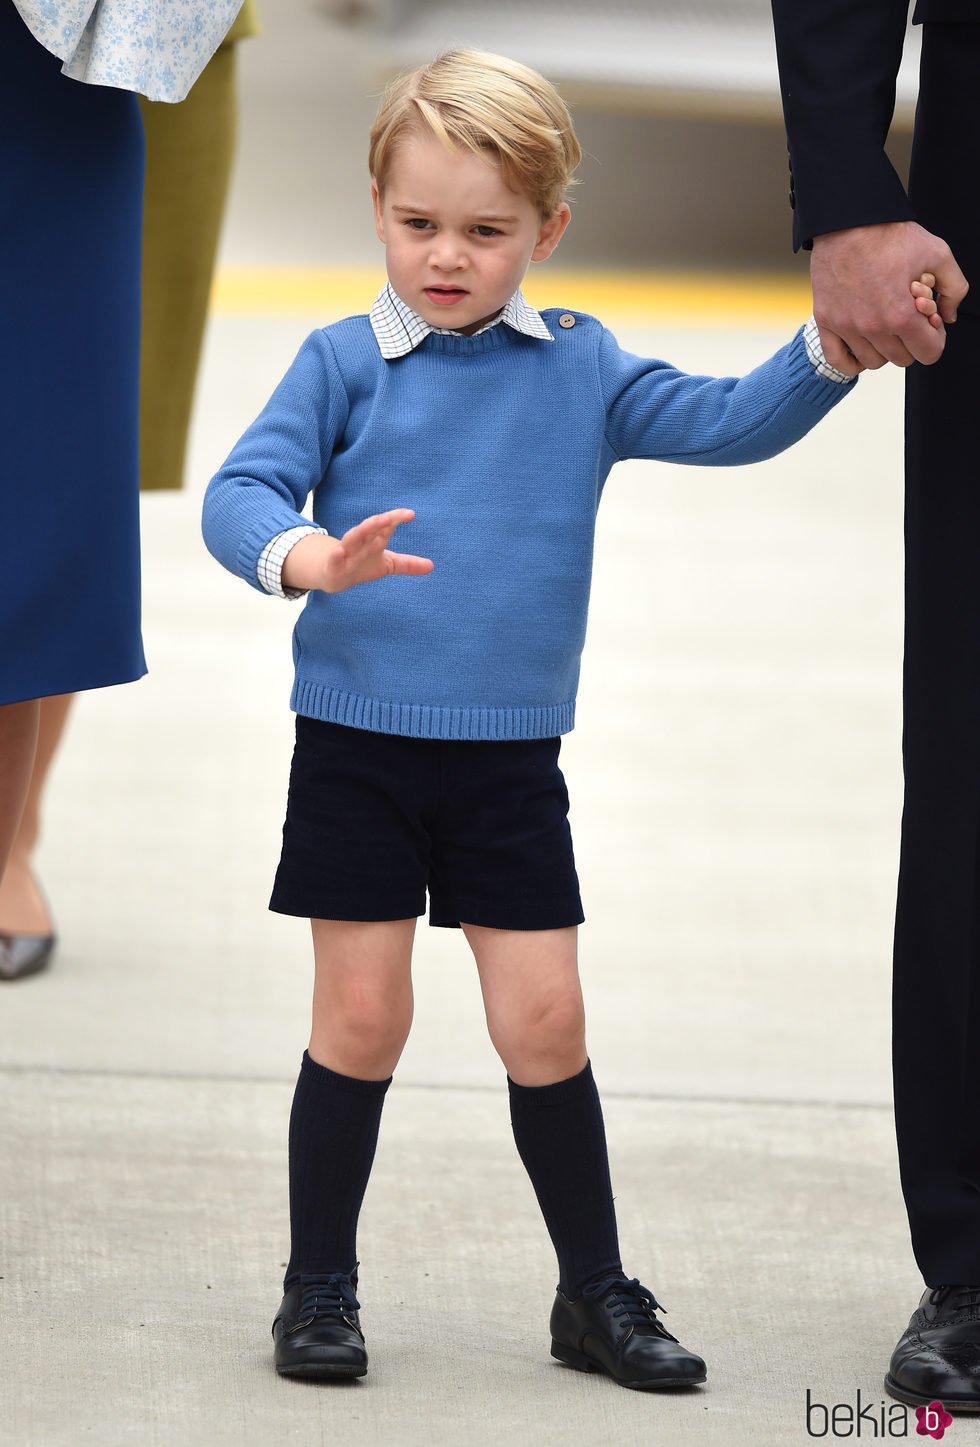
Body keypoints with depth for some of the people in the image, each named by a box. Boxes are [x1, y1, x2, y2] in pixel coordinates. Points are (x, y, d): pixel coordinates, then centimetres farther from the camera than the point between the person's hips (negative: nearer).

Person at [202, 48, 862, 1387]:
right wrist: (306, 555, -32)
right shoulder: (346, 365, -2)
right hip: (357, 749, -2)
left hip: (511, 762, 2)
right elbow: (239, 490, -11)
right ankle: (319, 1290, 14)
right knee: (361, 1022, 1)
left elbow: (731, 423, 2)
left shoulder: (580, 370, 5)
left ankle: (596, 1292, 15)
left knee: (545, 1024, 2)